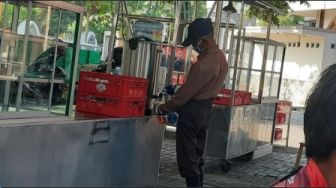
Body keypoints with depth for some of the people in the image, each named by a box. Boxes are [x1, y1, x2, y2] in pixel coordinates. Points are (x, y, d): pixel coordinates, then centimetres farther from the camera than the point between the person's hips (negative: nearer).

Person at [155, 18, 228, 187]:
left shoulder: (204, 64, -24)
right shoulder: (221, 58, 6)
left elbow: (187, 92, -20)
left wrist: (163, 108, -10)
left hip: (192, 110, -9)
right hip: (206, 108, 9)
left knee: (187, 157, -2)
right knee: (197, 156, 16)